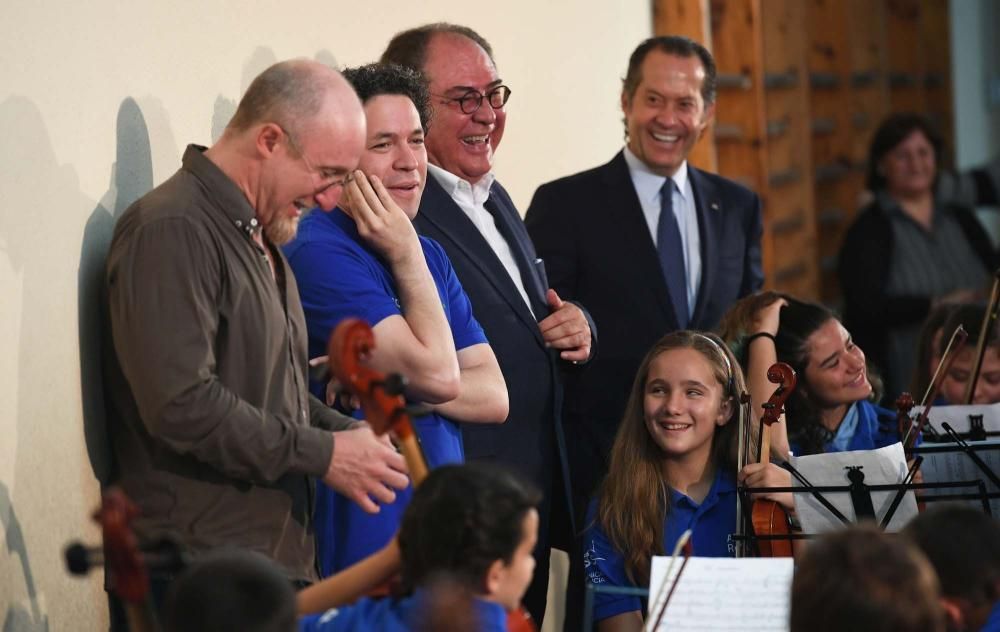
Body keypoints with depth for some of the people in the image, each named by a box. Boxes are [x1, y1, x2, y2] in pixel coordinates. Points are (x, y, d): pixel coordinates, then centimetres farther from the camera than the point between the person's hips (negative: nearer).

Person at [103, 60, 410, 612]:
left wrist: (350, 433, 8)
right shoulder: (172, 232, -14)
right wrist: (322, 454, -15)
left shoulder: (259, 235, 20)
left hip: (279, 560, 9)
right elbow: (182, 405, -23)